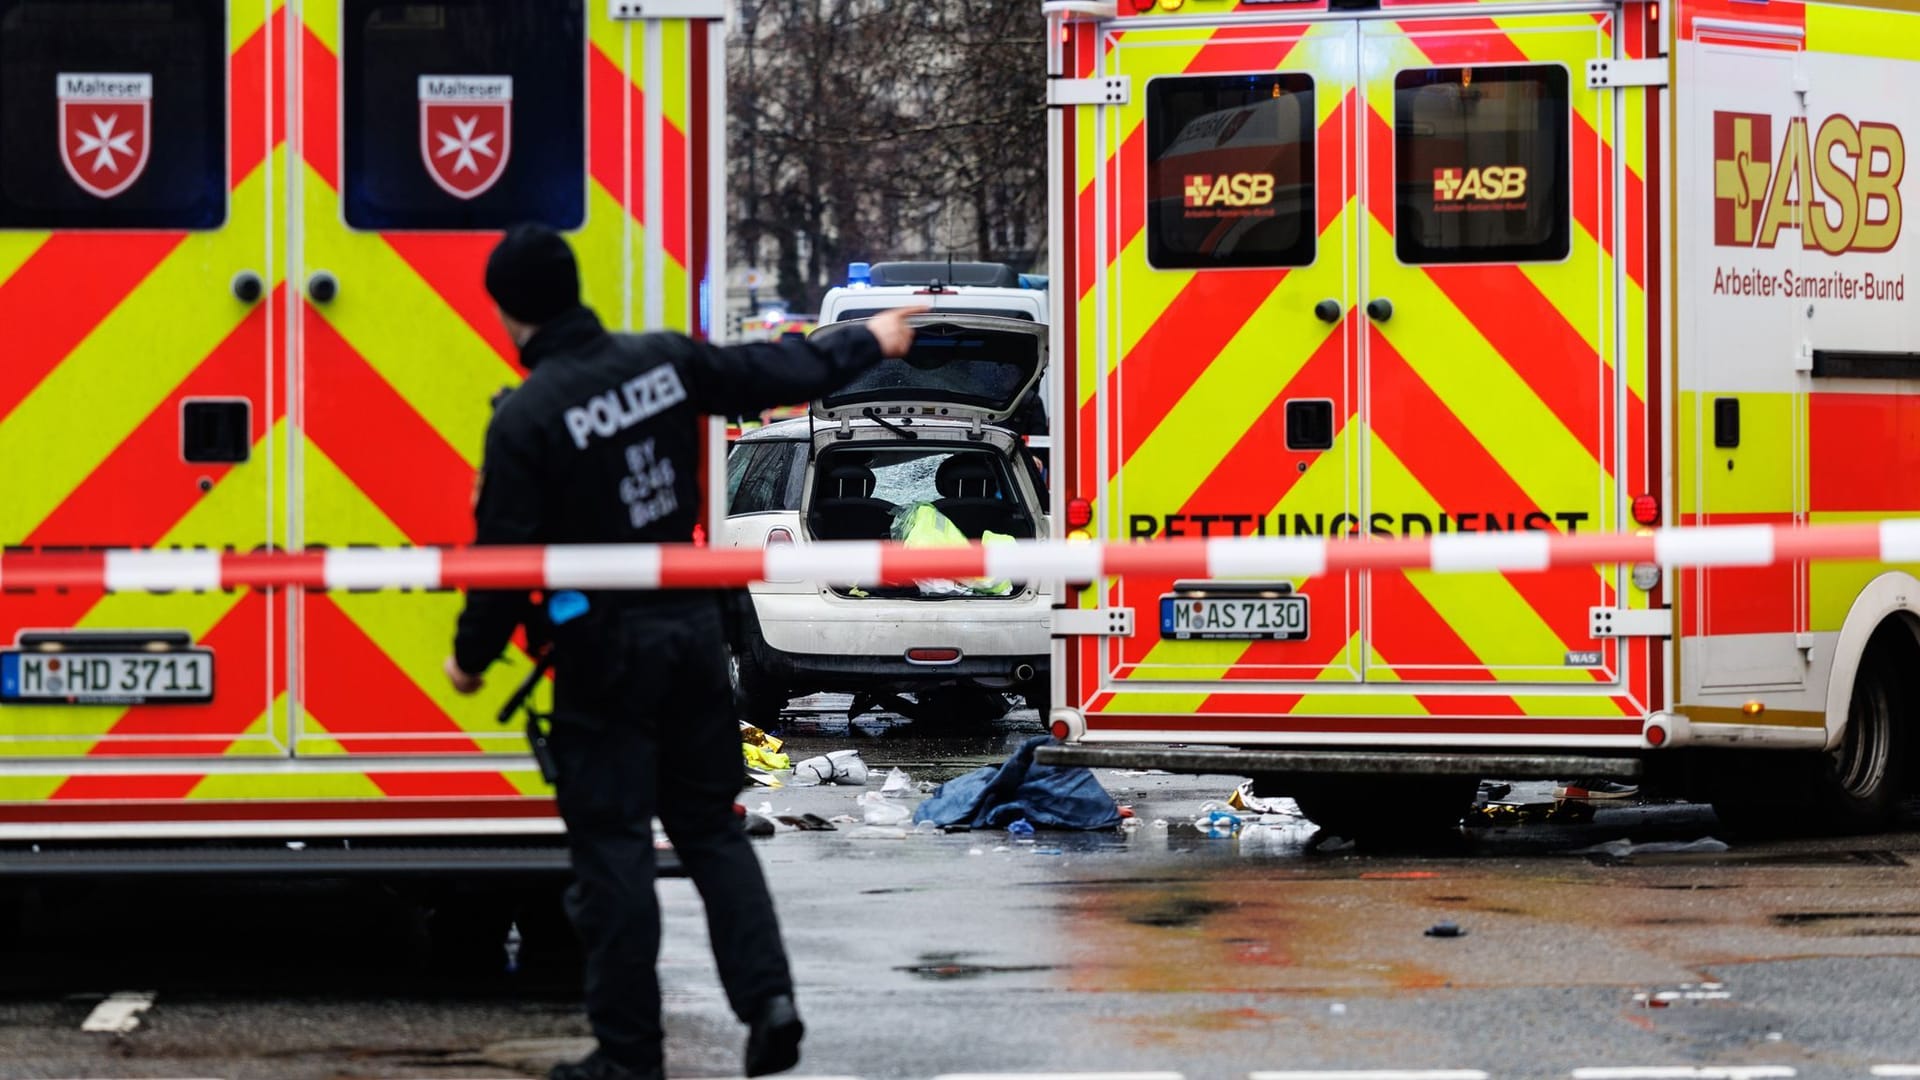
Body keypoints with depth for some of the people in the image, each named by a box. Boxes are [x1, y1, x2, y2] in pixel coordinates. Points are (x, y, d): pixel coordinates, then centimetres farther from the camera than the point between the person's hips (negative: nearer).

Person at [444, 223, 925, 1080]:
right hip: (693, 625, 5)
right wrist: (868, 345, 31)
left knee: (611, 845, 1)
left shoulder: (525, 419, -16)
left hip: (604, 648, -5)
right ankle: (768, 995, 1)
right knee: (710, 825, 15)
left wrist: (471, 656, 3)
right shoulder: (664, 362, -1)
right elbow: (775, 375, 12)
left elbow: (507, 554, -13)